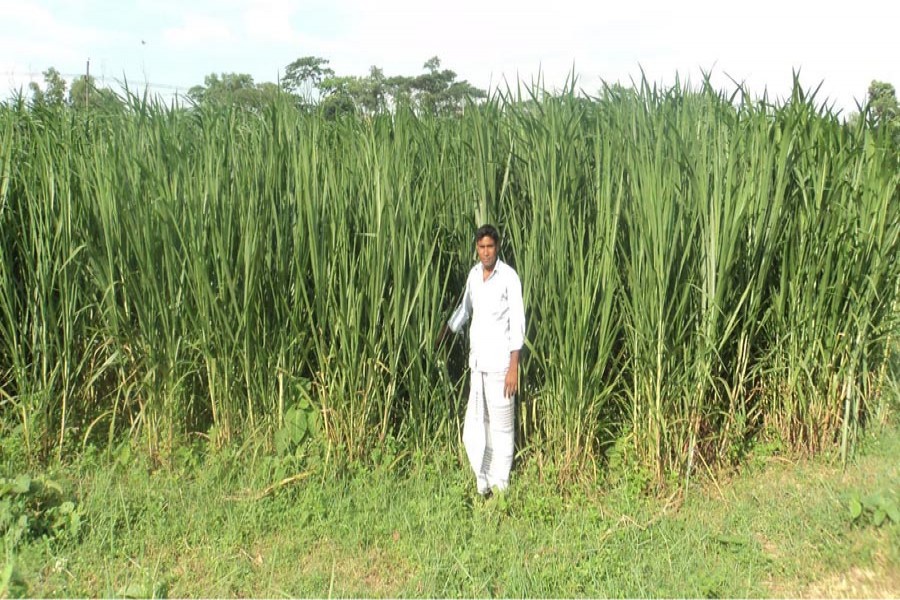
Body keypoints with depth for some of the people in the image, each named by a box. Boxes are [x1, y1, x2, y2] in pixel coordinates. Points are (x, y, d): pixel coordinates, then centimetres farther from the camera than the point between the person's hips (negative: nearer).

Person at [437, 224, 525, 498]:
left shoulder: (509, 276, -10)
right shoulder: (473, 274, 9)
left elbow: (517, 324, -12)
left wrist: (513, 368, -15)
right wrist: (441, 336, 31)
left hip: (500, 363, -6)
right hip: (477, 362, 6)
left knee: (501, 425, 3)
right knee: (475, 425, 8)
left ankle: (500, 486, 14)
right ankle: (482, 483, 21)